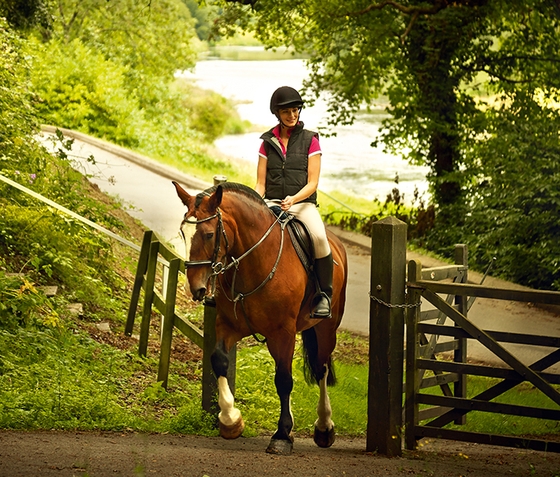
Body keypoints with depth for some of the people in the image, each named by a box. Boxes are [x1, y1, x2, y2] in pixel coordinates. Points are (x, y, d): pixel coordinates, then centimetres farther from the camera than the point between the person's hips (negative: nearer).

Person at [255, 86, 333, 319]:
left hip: (303, 203, -2)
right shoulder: (268, 142, 12)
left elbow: (312, 183, -2)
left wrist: (293, 199, -21)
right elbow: (260, 184, 12)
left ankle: (324, 295, -18)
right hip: (271, 203, 2)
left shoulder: (310, 140, 4)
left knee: (319, 237, -34)